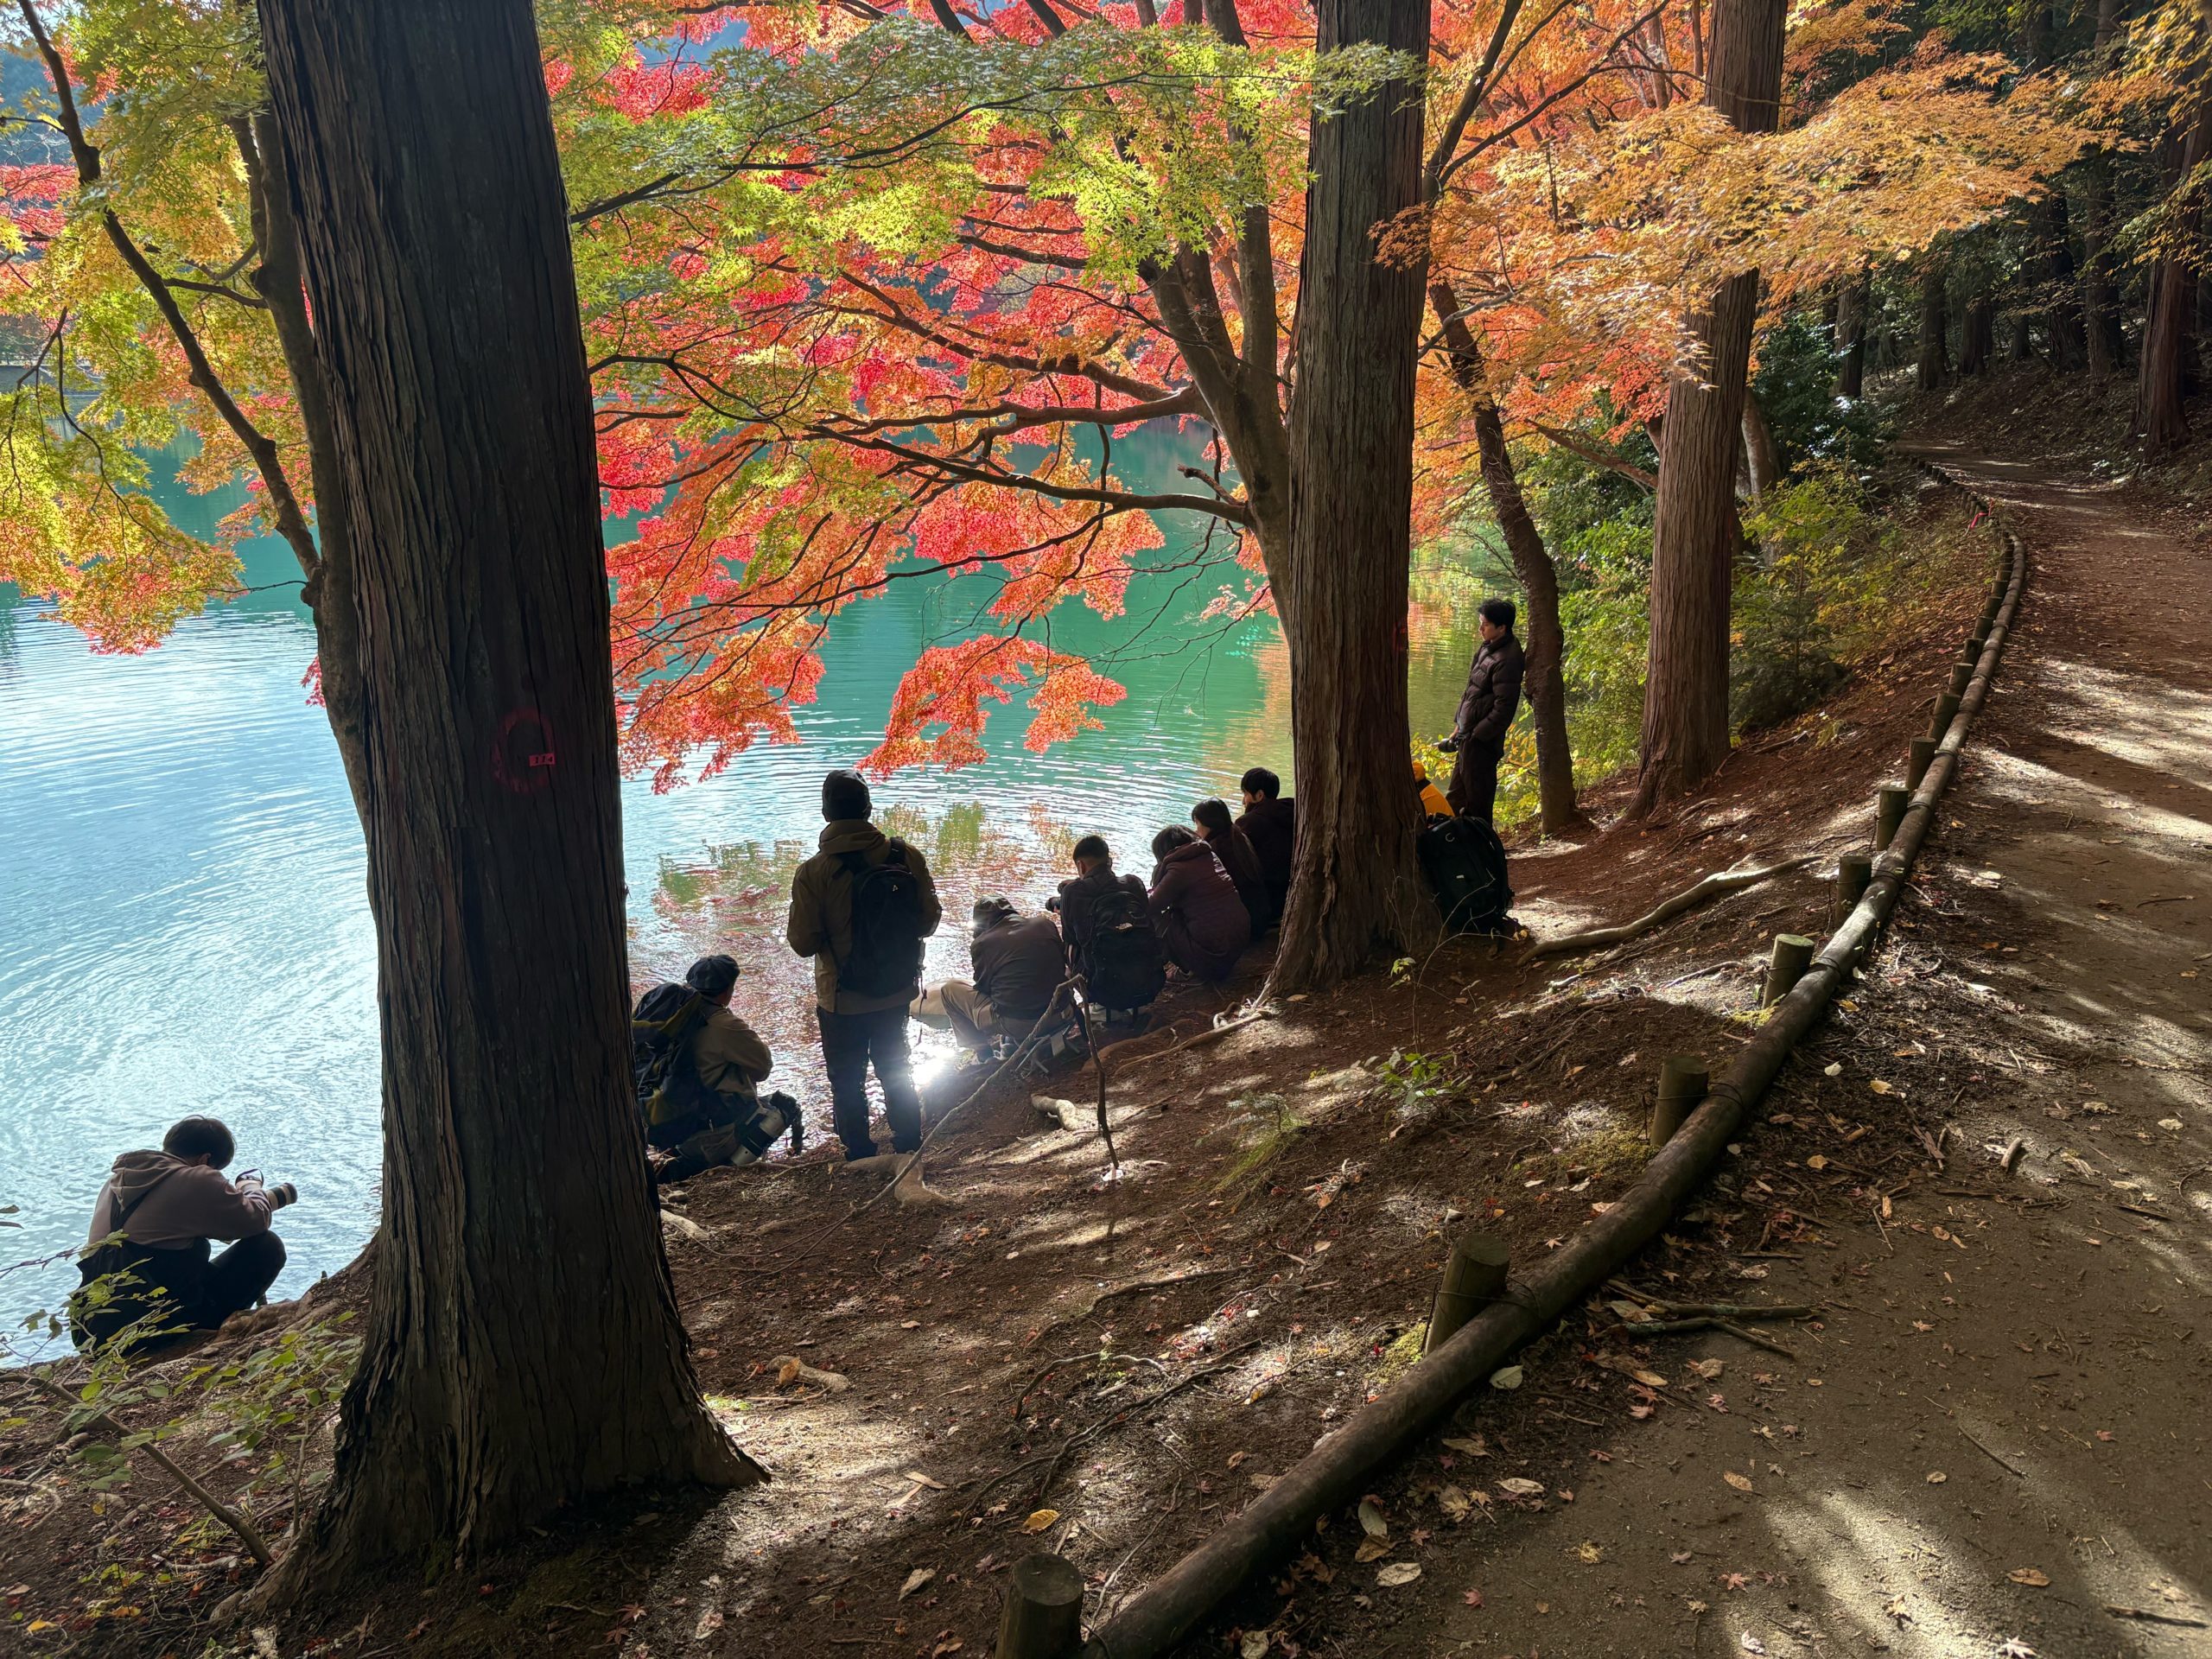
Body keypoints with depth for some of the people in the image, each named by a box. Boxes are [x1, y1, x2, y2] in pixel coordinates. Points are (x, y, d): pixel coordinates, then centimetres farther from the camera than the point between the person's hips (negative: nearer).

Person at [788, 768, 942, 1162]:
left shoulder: (812, 872, -22)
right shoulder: (907, 857, -13)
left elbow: (803, 943, -17)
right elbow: (929, 921, -5)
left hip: (842, 1001, -3)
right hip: (898, 993, 4)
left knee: (847, 1083, 16)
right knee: (897, 1072, 25)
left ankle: (861, 1156, 25)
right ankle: (909, 1148, 35)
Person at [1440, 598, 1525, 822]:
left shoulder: (1507, 660, -21)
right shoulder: (1488, 649, 10)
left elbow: (1504, 707, -22)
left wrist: (1475, 735, -19)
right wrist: (1459, 726, 16)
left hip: (1482, 740, -10)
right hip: (1468, 736, 10)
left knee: (1477, 797, 0)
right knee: (1456, 796, 19)